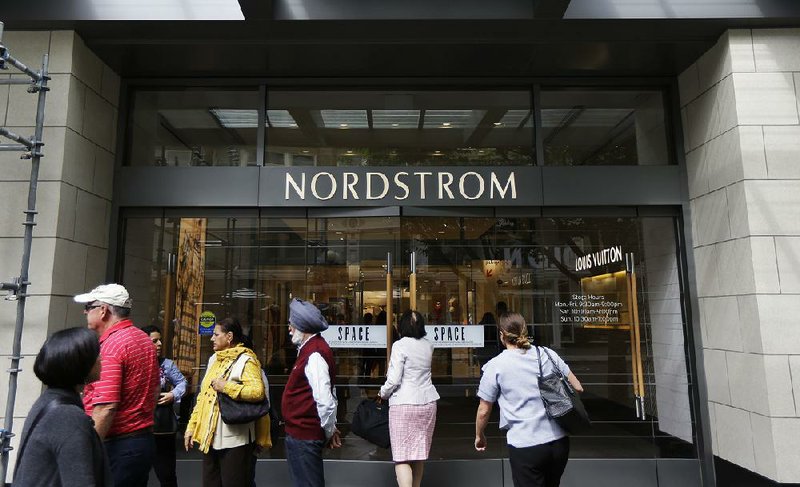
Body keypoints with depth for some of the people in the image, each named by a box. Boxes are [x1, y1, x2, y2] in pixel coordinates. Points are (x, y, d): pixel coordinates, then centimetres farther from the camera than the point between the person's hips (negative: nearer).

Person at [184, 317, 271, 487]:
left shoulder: (245, 360, -12)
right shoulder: (214, 359, 14)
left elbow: (258, 391, -27)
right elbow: (203, 396, 17)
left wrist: (225, 387, -21)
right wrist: (191, 427, 12)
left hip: (234, 439, -8)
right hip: (209, 437, 8)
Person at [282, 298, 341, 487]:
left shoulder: (314, 356, -23)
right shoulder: (311, 349, 10)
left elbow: (326, 401, -27)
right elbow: (326, 398, 17)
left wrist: (329, 432, -13)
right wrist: (330, 430, 16)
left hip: (304, 437, -10)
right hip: (302, 434, 10)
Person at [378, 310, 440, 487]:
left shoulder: (400, 345, -11)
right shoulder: (428, 346, 7)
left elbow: (394, 379, -15)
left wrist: (383, 394, 2)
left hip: (404, 405, -6)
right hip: (427, 403, 6)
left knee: (402, 456, -3)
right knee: (420, 453, 17)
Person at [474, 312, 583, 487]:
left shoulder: (495, 366, -7)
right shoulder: (548, 354, 2)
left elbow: (484, 411, -1)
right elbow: (577, 387, 7)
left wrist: (479, 436, 16)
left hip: (525, 446, -4)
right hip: (559, 441, 5)